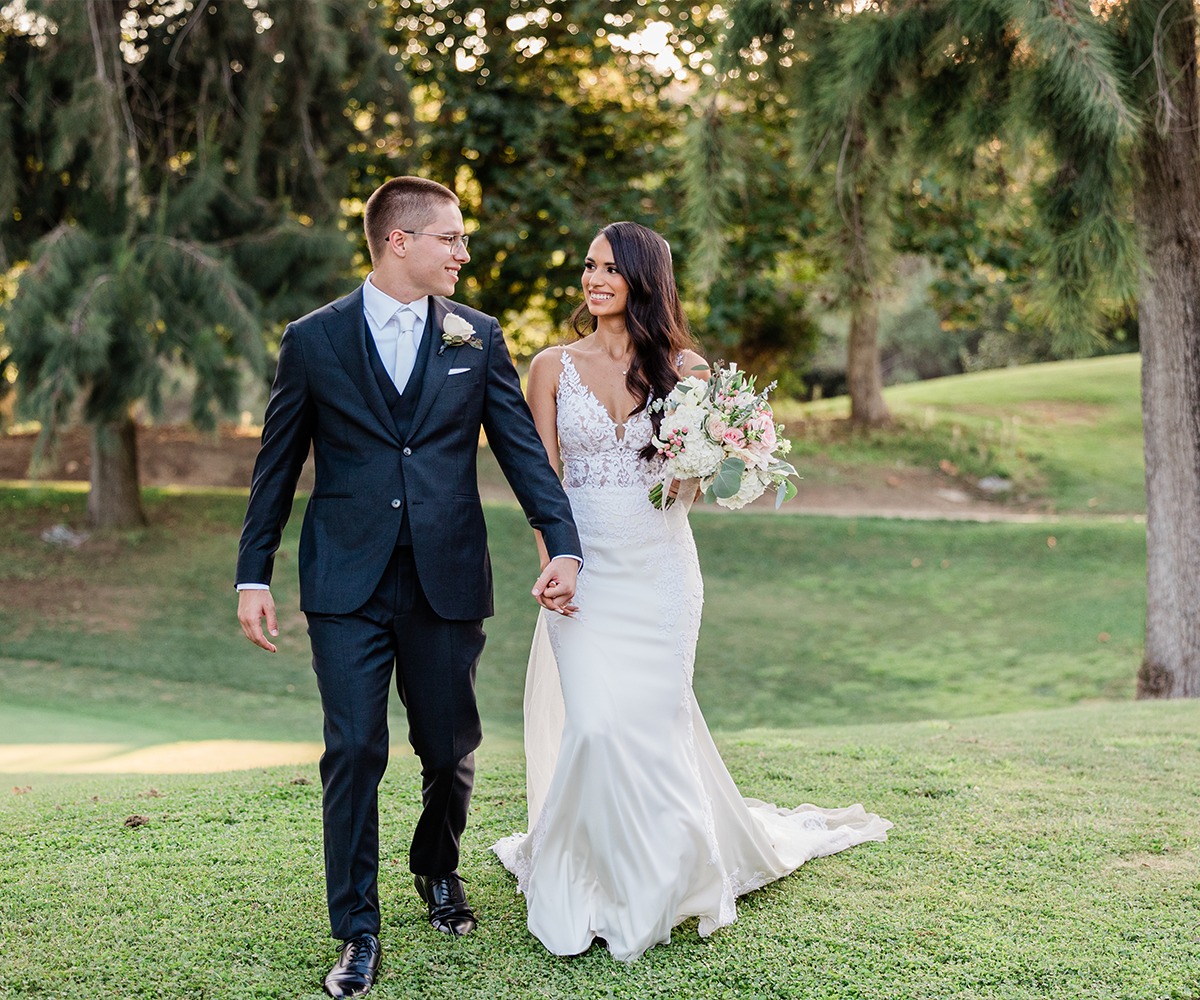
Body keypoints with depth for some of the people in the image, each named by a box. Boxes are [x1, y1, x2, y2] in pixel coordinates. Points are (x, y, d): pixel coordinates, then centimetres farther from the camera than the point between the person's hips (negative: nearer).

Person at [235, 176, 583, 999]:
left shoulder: (477, 338, 6)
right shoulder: (313, 341, 2)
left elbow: (523, 448, 3)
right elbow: (278, 467, 6)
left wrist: (564, 545, -8)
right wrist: (254, 575, 3)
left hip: (447, 582, 2)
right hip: (348, 585, -1)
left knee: (451, 751, 10)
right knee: (354, 753, -4)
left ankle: (439, 869, 39)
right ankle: (358, 933, 8)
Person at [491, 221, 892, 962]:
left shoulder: (684, 367, 3)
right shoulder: (554, 366, 3)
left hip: (660, 564, 0)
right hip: (584, 565, 0)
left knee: (654, 718, 2)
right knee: (596, 722, -9)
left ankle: (660, 869, 23)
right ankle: (594, 880, 10)